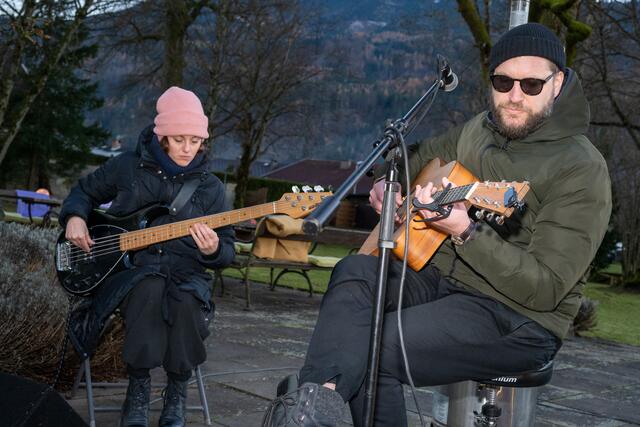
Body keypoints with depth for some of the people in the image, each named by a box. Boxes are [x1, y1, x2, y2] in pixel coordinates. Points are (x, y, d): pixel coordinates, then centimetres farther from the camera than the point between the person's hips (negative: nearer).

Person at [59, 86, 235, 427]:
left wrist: (213, 251, -17)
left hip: (186, 272, 1)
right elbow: (84, 191, 21)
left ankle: (176, 394, -11)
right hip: (130, 266, -1)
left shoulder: (209, 187, 6)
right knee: (149, 289, -38)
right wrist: (75, 217, -1)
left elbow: (227, 251, 7)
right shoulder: (126, 167, 4)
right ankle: (138, 390, -21)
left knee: (186, 302, -36)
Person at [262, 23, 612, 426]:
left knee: (372, 351, -28)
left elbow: (546, 289, -23)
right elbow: (417, 158, 29)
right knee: (356, 272, -23)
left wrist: (465, 232, -34)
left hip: (517, 318, -7)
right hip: (443, 277, 7)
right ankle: (321, 393, -43)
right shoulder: (477, 131, 8)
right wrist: (387, 184, 6)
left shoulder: (582, 170, -15)